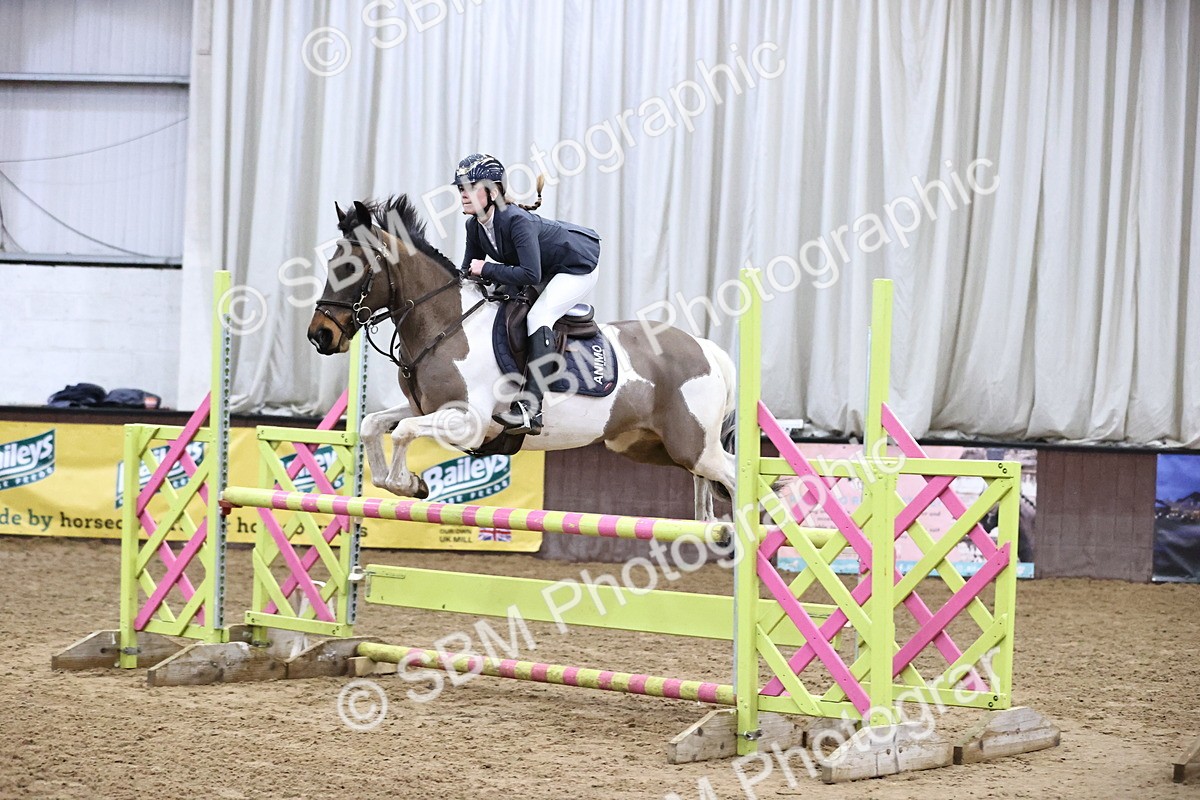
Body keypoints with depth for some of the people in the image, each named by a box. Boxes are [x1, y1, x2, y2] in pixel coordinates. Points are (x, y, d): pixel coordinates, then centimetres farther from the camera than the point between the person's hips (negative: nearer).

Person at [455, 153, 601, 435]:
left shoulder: (516, 220, -35)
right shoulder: (474, 226, -9)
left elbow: (530, 275, -42)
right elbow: (468, 272, 2)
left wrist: (486, 269, -33)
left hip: (579, 264, -10)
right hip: (548, 269, 10)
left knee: (538, 316, -26)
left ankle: (529, 409, -34)